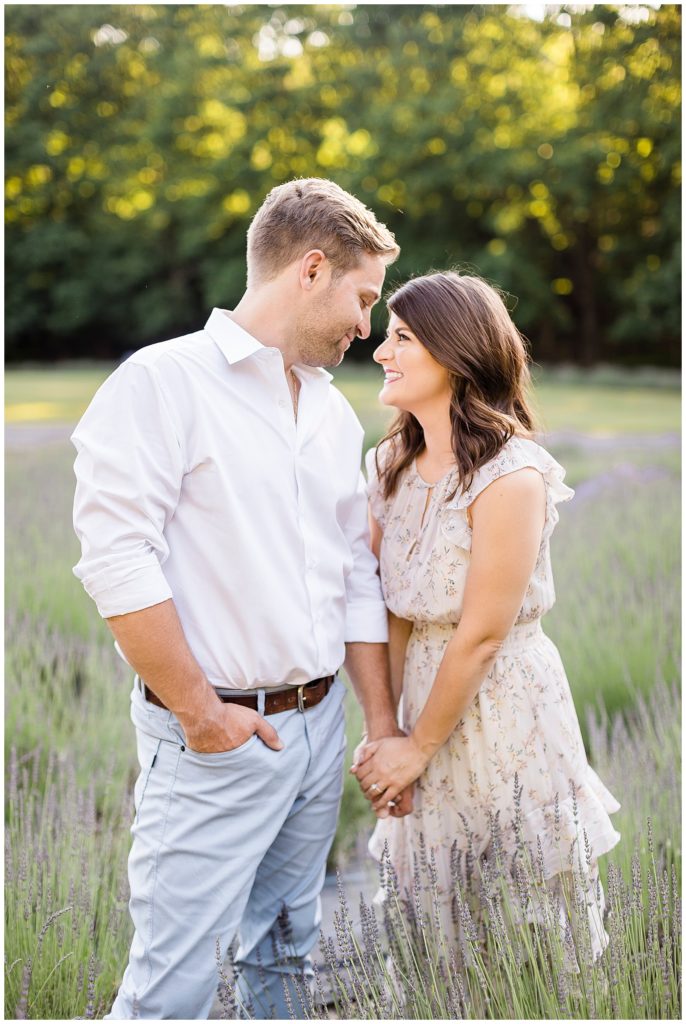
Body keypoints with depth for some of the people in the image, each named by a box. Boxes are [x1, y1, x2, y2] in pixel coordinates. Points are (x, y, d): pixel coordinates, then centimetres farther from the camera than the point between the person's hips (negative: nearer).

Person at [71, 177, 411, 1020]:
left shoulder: (334, 413, 14)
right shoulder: (164, 382, -10)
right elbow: (117, 559, -18)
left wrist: (383, 724, 14)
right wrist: (200, 714, -16)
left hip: (317, 724, 7)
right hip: (216, 744, -7)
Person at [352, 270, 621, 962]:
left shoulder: (510, 478, -21)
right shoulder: (391, 465, 2)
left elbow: (481, 637, -18)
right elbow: (397, 612, 3)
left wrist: (419, 747, -10)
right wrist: (386, 731, -3)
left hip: (505, 707, -7)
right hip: (427, 696, 7)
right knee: (437, 936, 19)